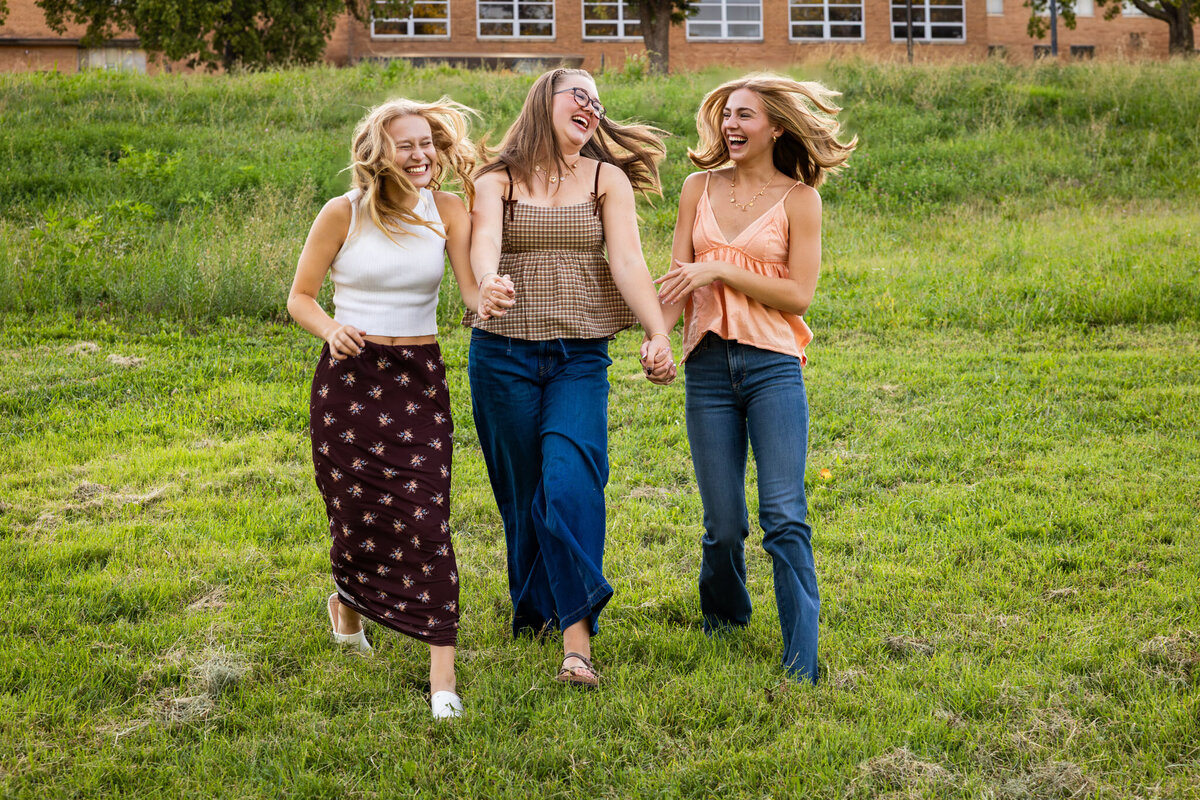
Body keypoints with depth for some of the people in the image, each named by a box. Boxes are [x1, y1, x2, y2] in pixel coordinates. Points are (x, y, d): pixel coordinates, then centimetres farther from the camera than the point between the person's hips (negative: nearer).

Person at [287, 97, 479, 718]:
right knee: (359, 515, 7)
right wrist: (331, 330, -17)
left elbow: (473, 286, -9)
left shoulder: (446, 209, 2)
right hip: (350, 376, -1)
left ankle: (443, 679, -8)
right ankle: (347, 603, 43)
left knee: (427, 519, -9)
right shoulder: (344, 213, -4)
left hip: (419, 378, 1)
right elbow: (300, 296, 4)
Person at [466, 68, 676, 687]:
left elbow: (627, 260, -6)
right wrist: (489, 281, -41)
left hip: (580, 358, 0)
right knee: (521, 491, 8)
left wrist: (658, 333, -22)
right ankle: (532, 609, 31)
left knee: (570, 484, -17)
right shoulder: (497, 180, 4)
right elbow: (484, 238, -17)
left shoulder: (607, 179, 8)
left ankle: (576, 637, -19)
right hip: (503, 356, 0)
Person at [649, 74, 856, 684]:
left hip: (773, 365, -3)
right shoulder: (700, 188, 10)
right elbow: (678, 279, 8)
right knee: (723, 524, 4)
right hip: (708, 365, 3)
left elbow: (798, 295, -5)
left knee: (784, 514, -11)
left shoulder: (798, 199, 1)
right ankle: (724, 617, 33)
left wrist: (721, 271, -12)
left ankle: (802, 663, -8)